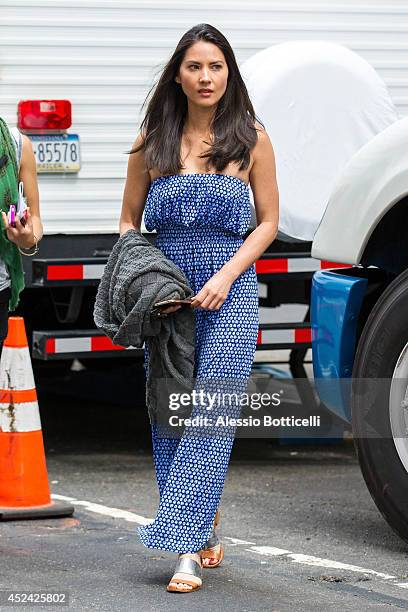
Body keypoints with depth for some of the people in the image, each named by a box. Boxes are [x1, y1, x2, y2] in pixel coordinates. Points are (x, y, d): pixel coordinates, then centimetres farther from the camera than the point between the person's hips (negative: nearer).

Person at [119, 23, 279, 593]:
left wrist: (226, 276, -9)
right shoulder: (152, 141, 7)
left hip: (230, 294, -3)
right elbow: (129, 222, 13)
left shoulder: (250, 137, 2)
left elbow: (269, 221, 5)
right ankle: (204, 531, 20)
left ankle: (188, 549, -15)